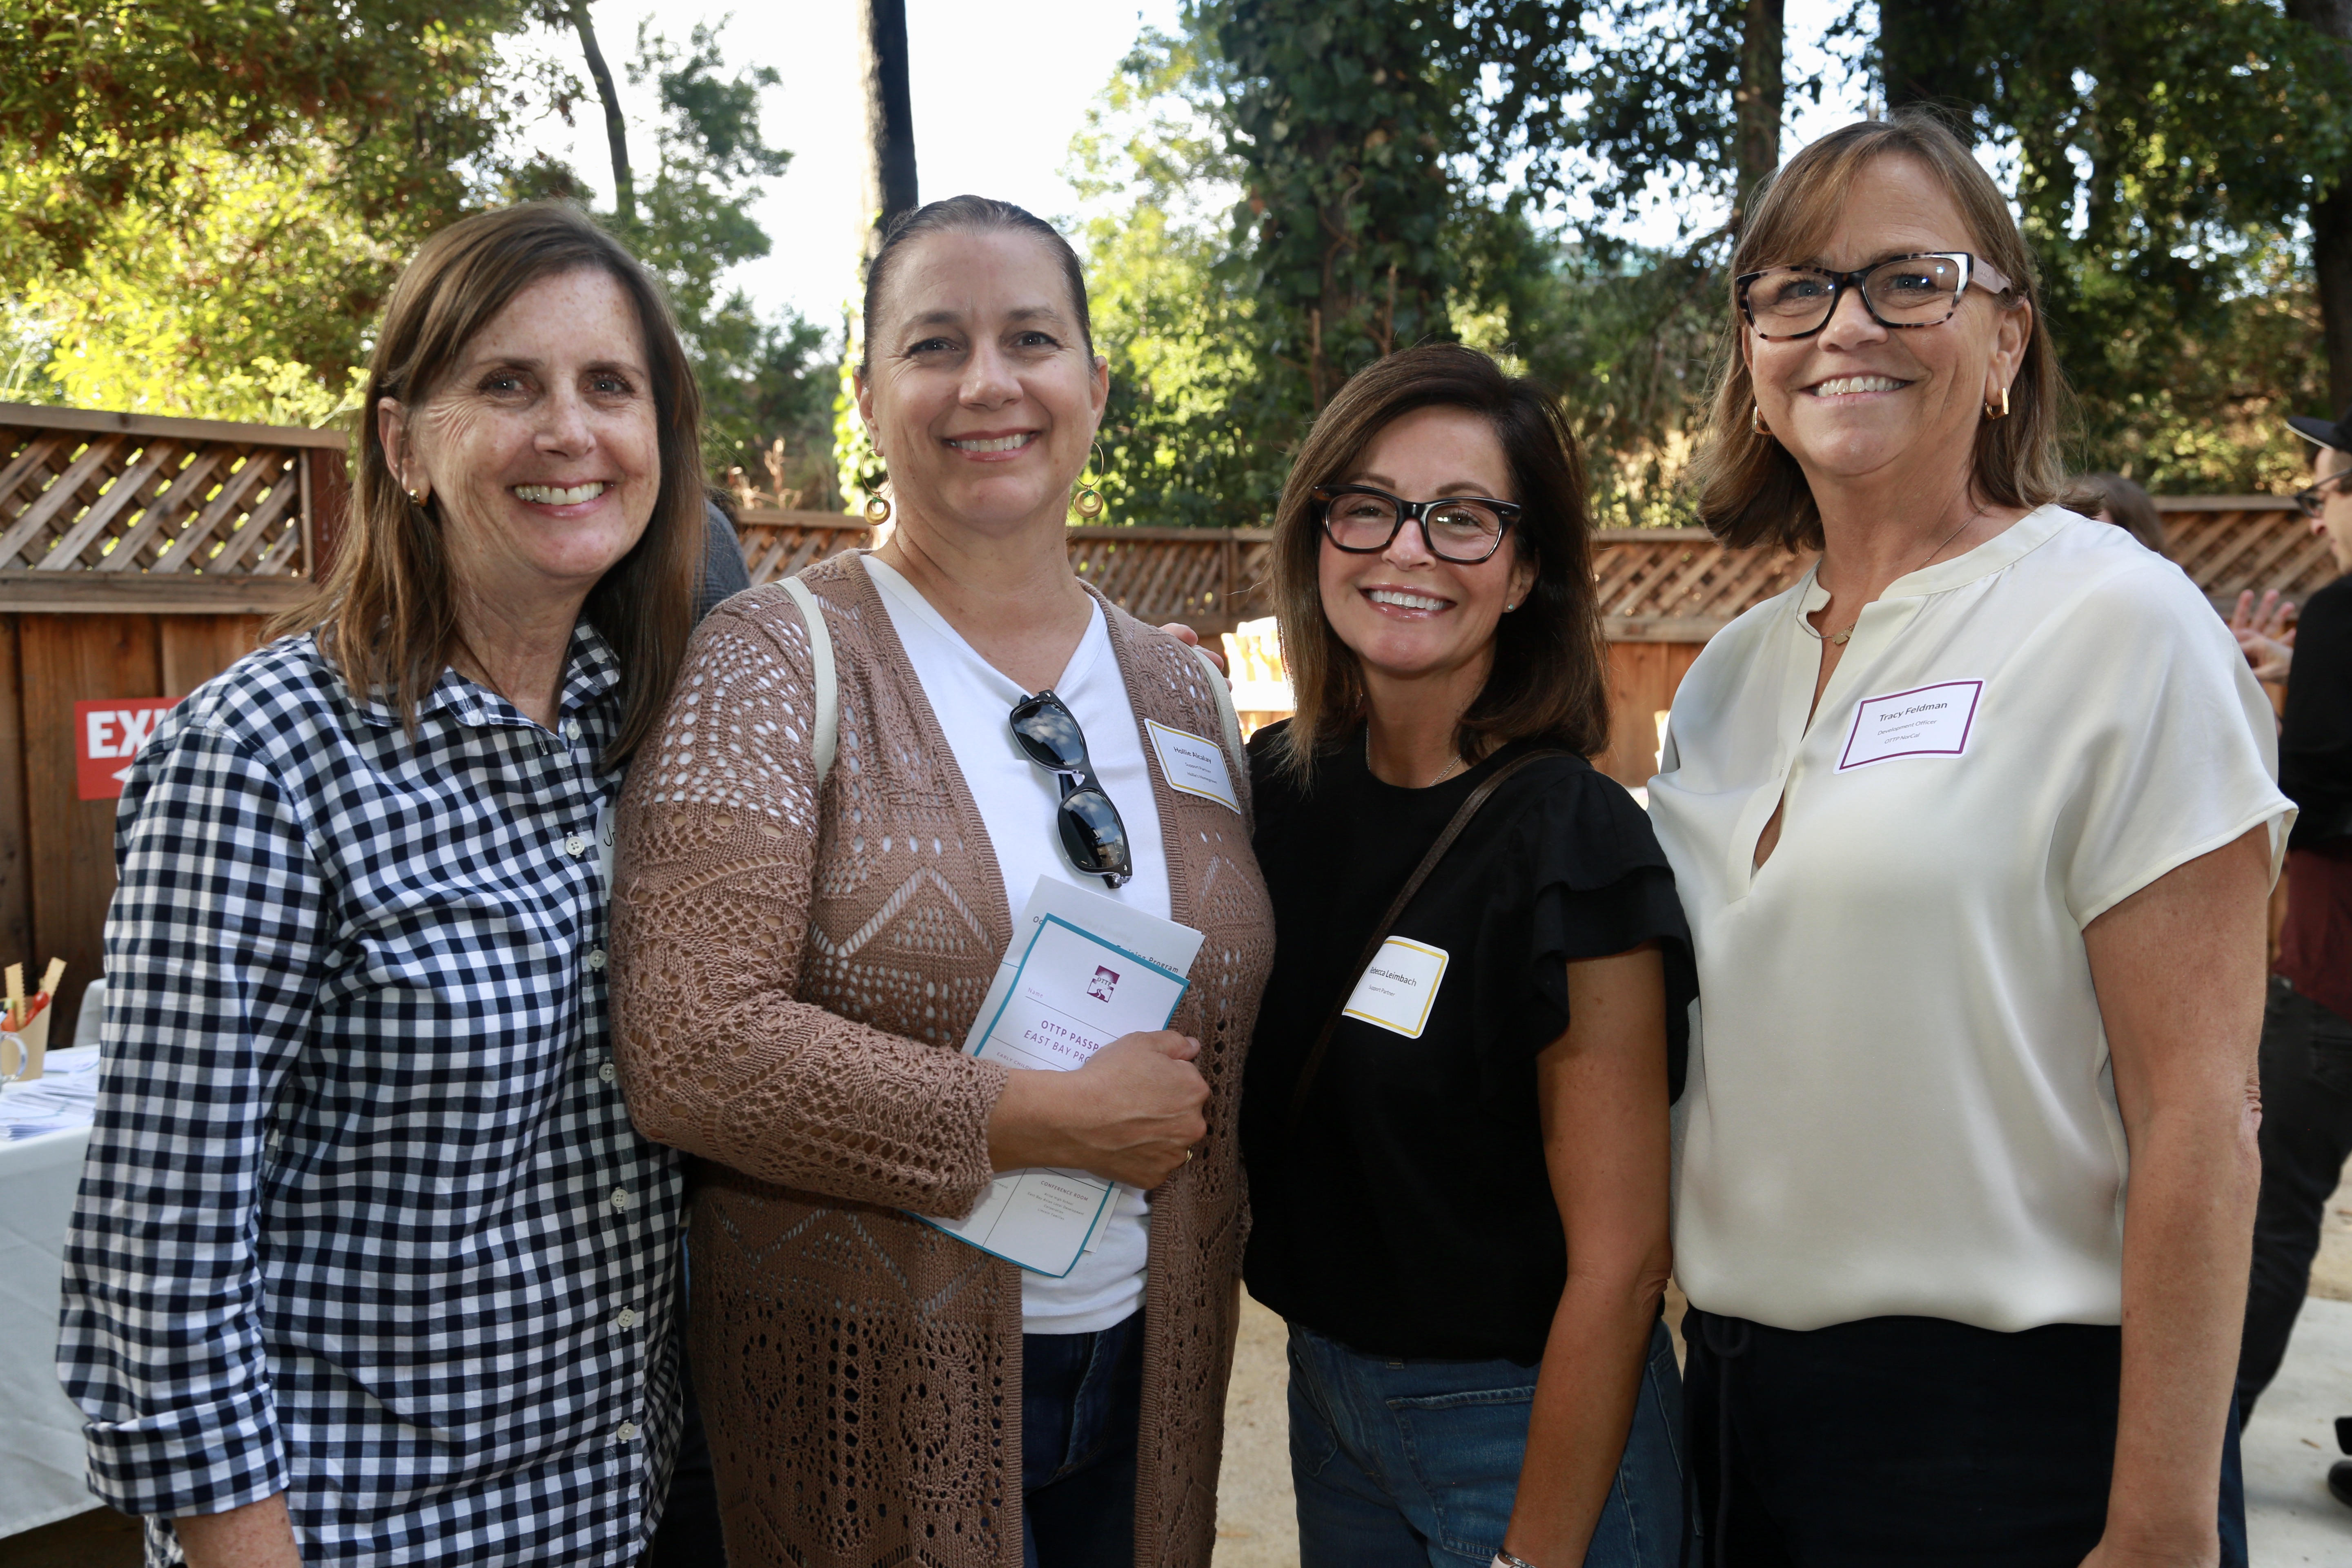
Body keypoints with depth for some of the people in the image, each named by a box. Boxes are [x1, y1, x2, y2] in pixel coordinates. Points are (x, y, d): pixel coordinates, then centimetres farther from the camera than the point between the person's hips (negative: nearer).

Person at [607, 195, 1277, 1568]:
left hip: (1144, 1377, 5)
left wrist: (1210, 1268, 3)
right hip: (872, 1393, -5)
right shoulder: (776, 665, -10)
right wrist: (1055, 1119, -18)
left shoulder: (1184, 690, 6)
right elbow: (689, 1045, -22)